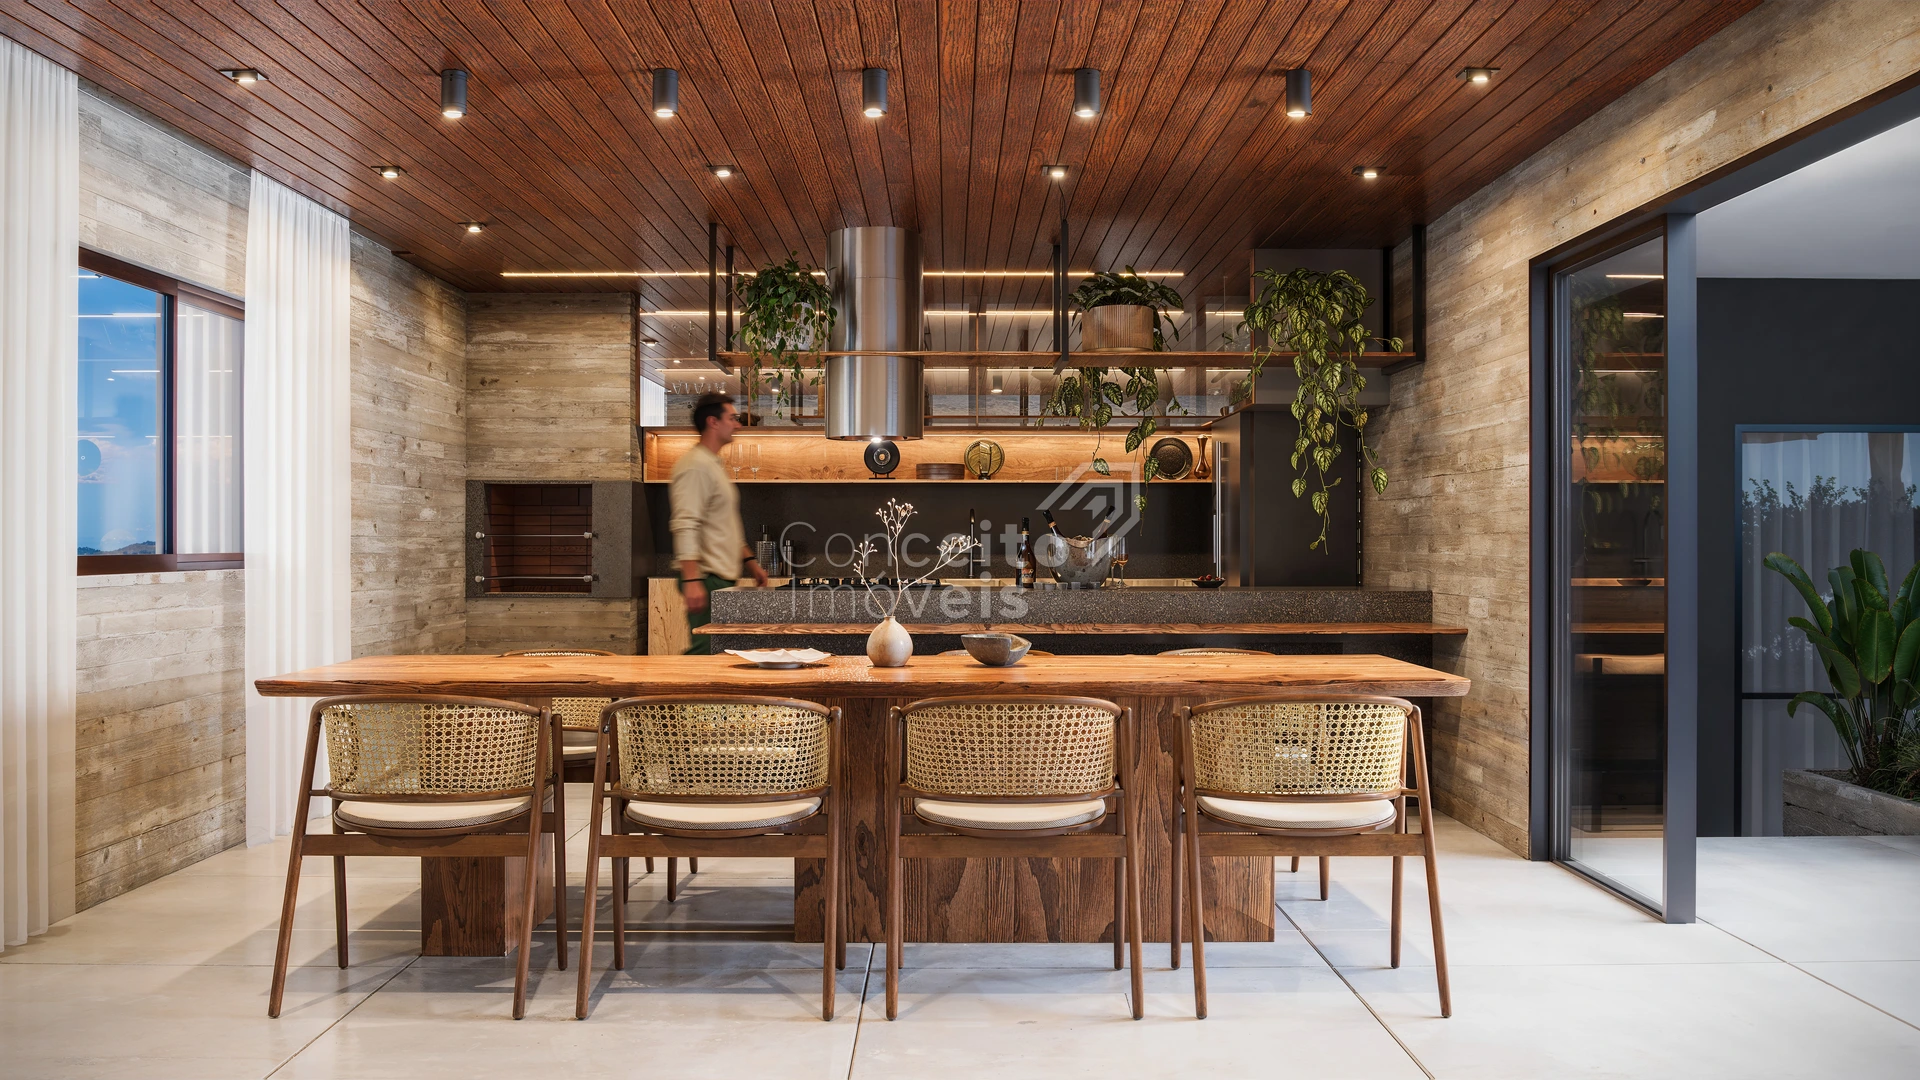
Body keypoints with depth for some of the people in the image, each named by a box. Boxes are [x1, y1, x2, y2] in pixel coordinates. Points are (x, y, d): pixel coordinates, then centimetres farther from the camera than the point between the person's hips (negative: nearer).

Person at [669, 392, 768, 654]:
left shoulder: (715, 465, 20)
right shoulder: (695, 465, -13)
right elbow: (685, 526, -23)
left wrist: (749, 560, 26)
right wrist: (692, 580, -30)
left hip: (723, 578, 10)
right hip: (706, 579, -10)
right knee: (708, 650, -10)